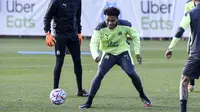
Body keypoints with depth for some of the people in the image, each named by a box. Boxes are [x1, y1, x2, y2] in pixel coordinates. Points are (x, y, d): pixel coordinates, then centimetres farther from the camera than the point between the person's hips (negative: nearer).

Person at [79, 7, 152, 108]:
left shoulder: (124, 25, -19)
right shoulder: (100, 28, -21)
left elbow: (135, 36, -1)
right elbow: (93, 43, -27)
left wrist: (137, 53, -3)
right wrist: (95, 56, -47)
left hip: (123, 52, 0)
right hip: (108, 53, 0)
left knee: (132, 73, -17)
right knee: (99, 75, -16)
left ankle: (143, 96, 7)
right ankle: (89, 102, -10)